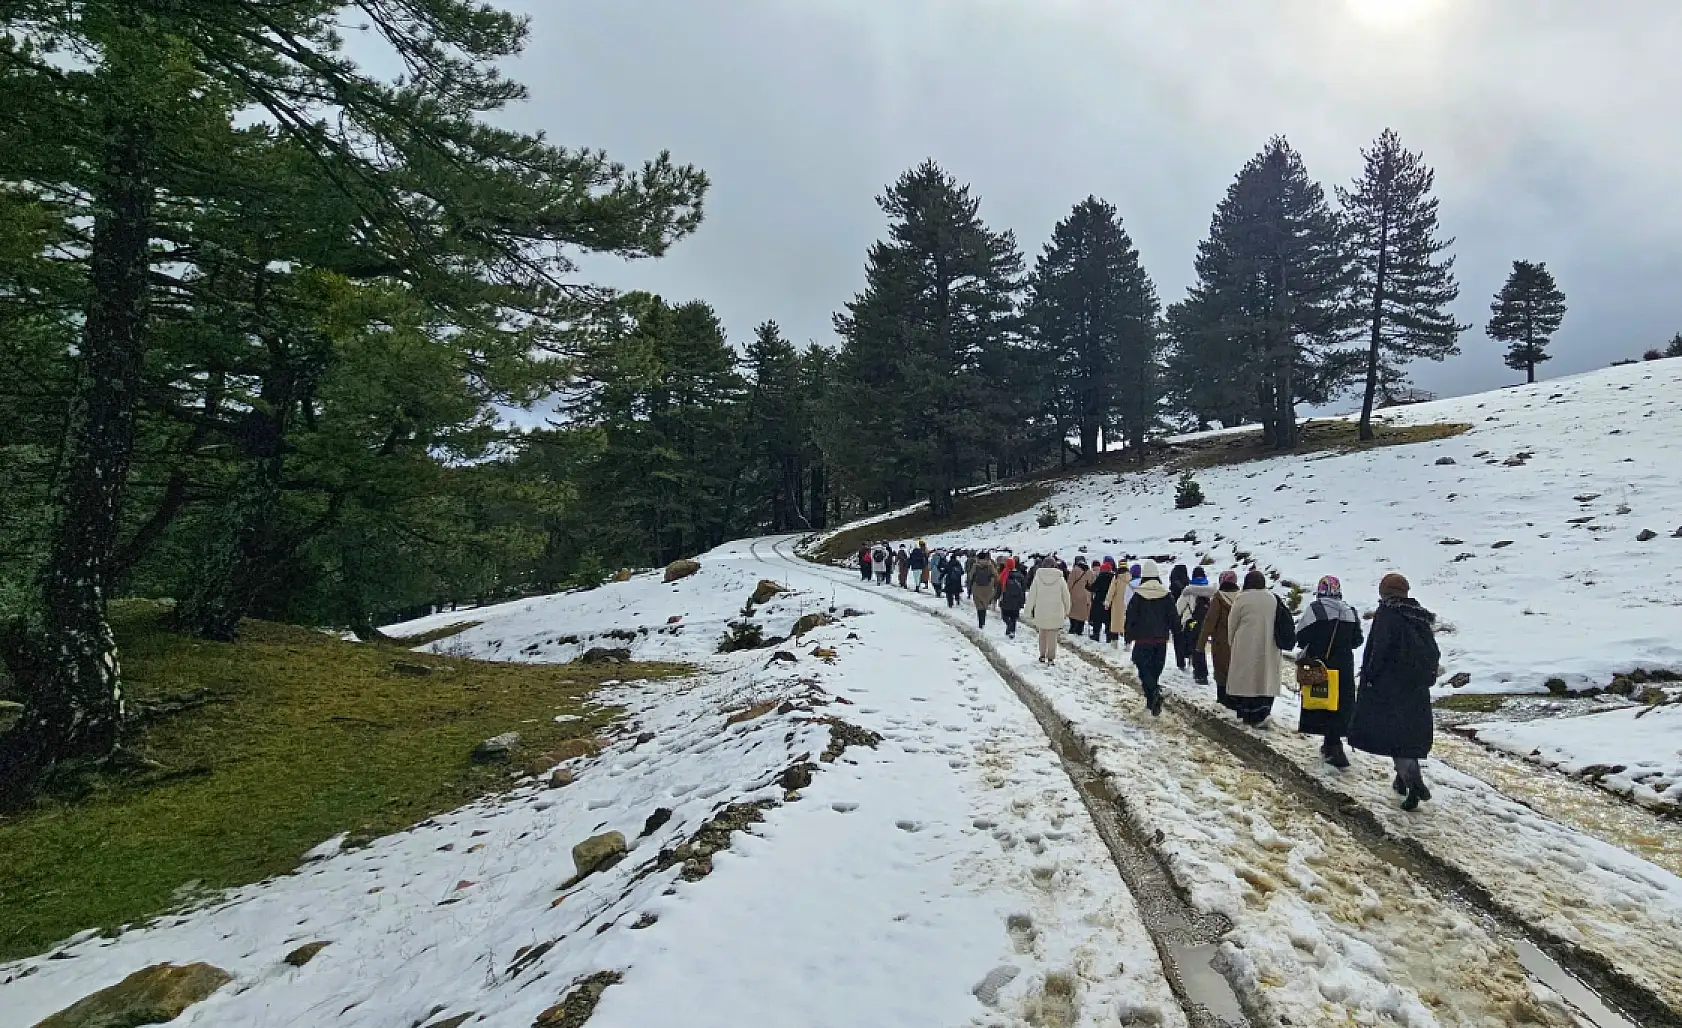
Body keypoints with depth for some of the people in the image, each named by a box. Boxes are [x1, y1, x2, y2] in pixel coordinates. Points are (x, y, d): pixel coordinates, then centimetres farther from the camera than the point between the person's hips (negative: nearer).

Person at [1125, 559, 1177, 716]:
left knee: (1144, 668, 1)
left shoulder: (1138, 595, -9)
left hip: (1143, 640, -4)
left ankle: (1154, 691, -24)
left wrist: (1128, 636, 5)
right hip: (1161, 639, 4)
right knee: (1156, 668, 14)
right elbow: (1173, 618, 5)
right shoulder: (1167, 595, 0)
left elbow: (1130, 618, -6)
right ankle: (1152, 702, 20)